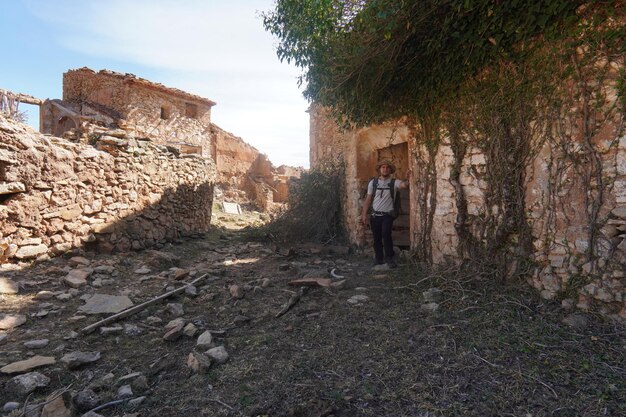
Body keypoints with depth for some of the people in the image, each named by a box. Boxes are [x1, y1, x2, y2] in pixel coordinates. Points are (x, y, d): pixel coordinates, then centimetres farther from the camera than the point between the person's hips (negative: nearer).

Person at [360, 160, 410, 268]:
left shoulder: (394, 182, -3)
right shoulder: (373, 182, 3)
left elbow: (404, 185, -25)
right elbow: (368, 199, 5)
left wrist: (408, 179, -46)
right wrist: (364, 214, 2)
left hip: (388, 215, -3)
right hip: (375, 215, 3)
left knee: (386, 234, -22)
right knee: (376, 238, 10)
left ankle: (389, 258, -6)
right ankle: (379, 259, 27)